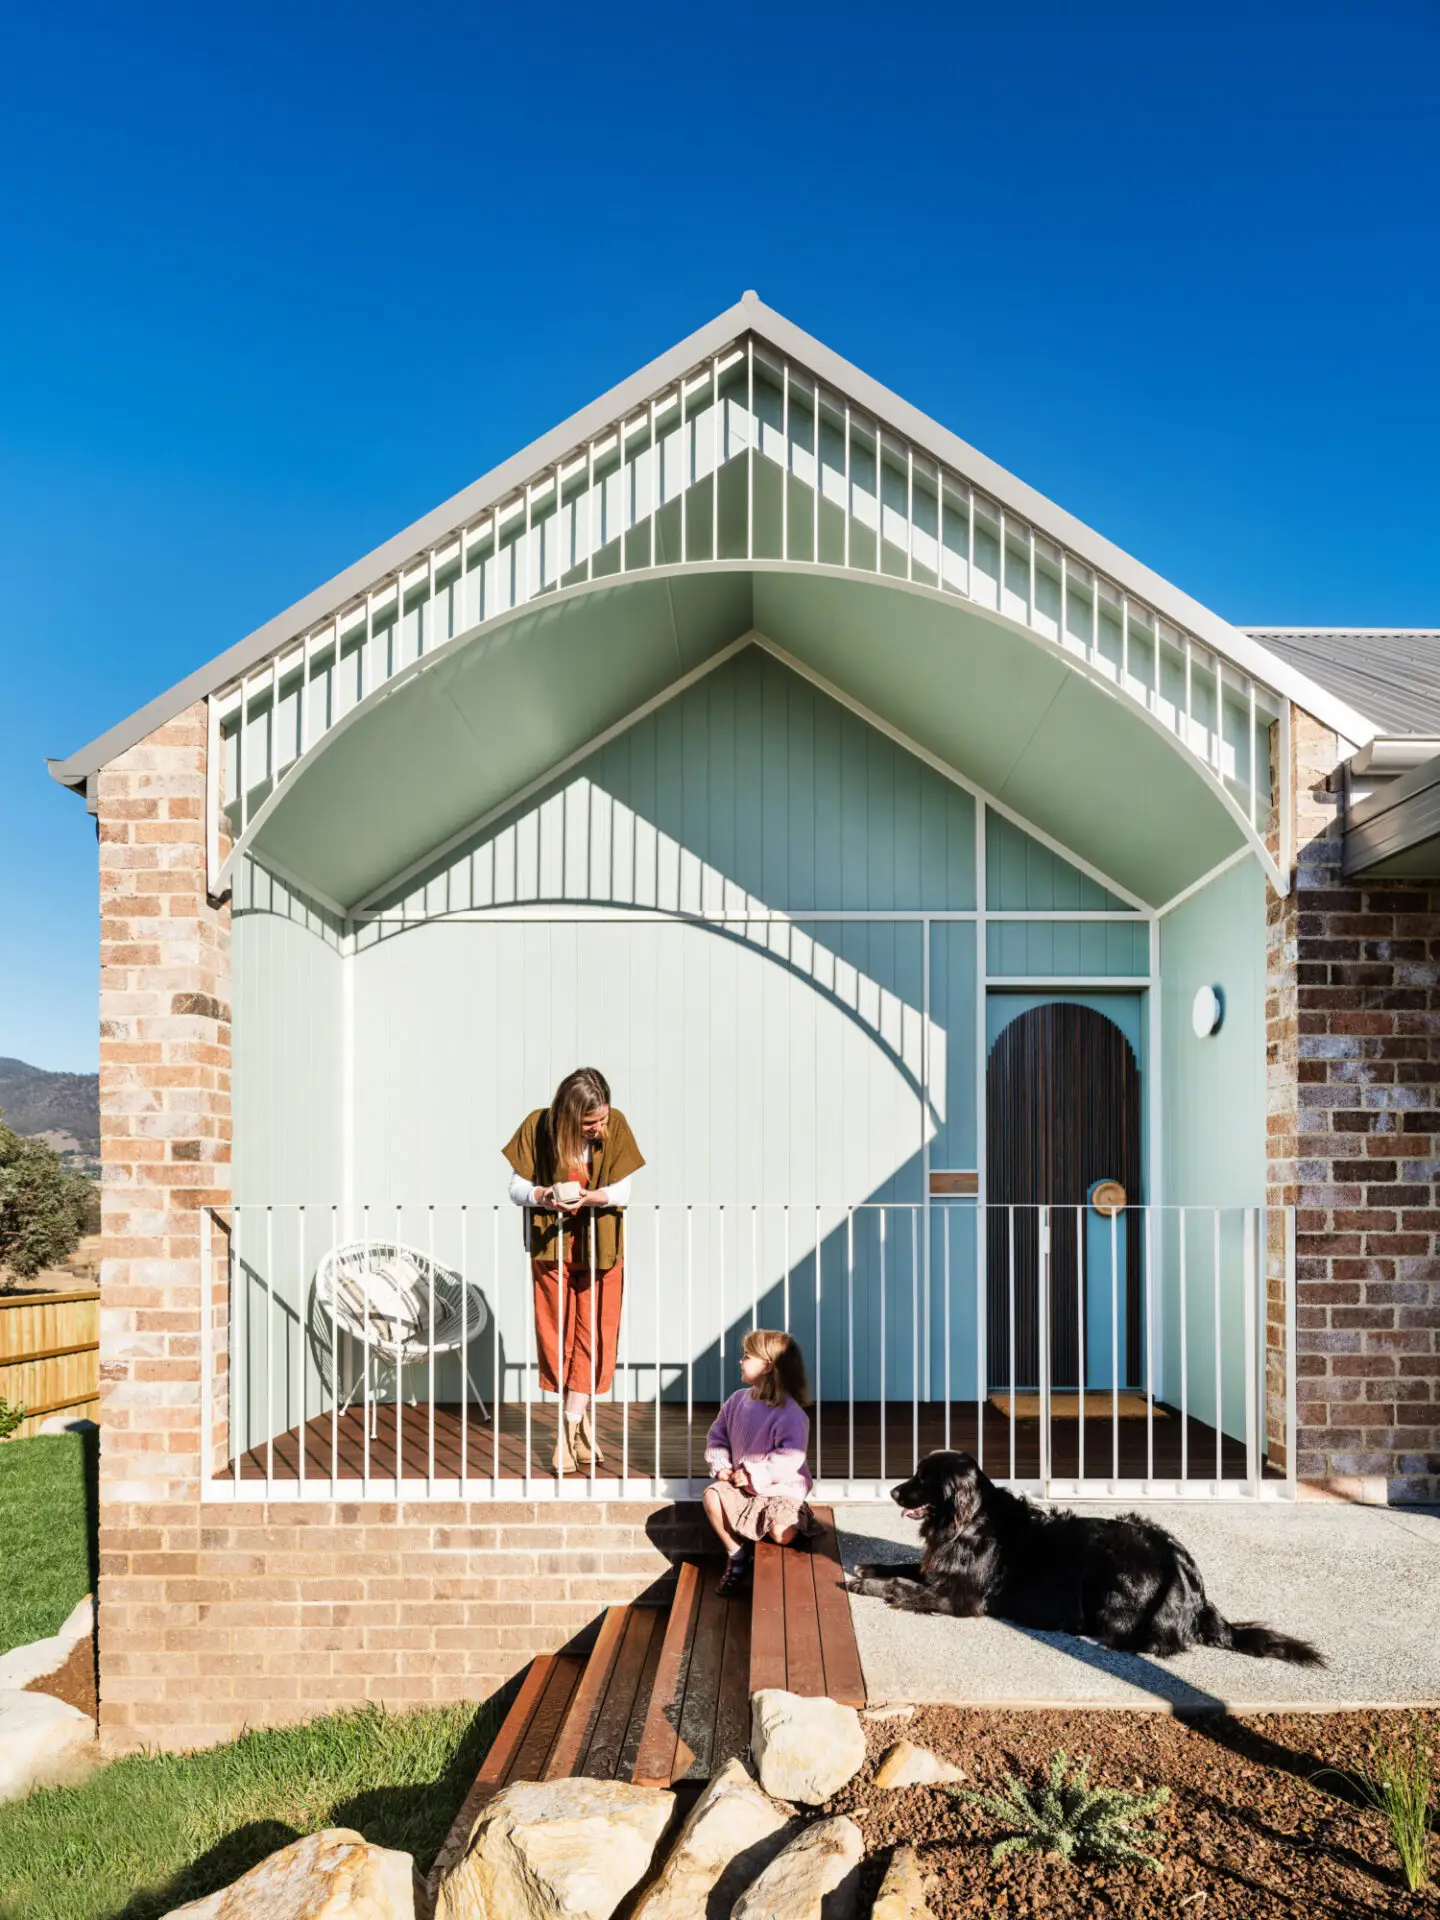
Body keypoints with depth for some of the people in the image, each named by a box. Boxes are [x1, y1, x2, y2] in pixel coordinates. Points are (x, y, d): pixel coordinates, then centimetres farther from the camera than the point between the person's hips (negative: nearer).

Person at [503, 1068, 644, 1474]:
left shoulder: (616, 1125, -13)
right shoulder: (537, 1126, -15)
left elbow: (623, 1191, -10)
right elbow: (516, 1188, -8)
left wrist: (590, 1197, -30)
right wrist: (542, 1195, -30)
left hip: (601, 1246, 0)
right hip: (551, 1243, 0)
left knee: (595, 1335, -2)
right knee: (556, 1336, 4)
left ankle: (568, 1431, 8)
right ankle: (581, 1422, 19)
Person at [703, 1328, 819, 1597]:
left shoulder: (790, 1413, -22)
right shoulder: (738, 1400, 0)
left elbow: (789, 1459, -29)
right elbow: (717, 1436, 8)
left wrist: (752, 1475, -27)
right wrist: (720, 1465, -10)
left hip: (780, 1490, -5)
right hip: (742, 1485, 5)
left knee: (782, 1534, -27)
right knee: (712, 1496, -20)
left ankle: (799, 1523, 15)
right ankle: (736, 1554, 1)